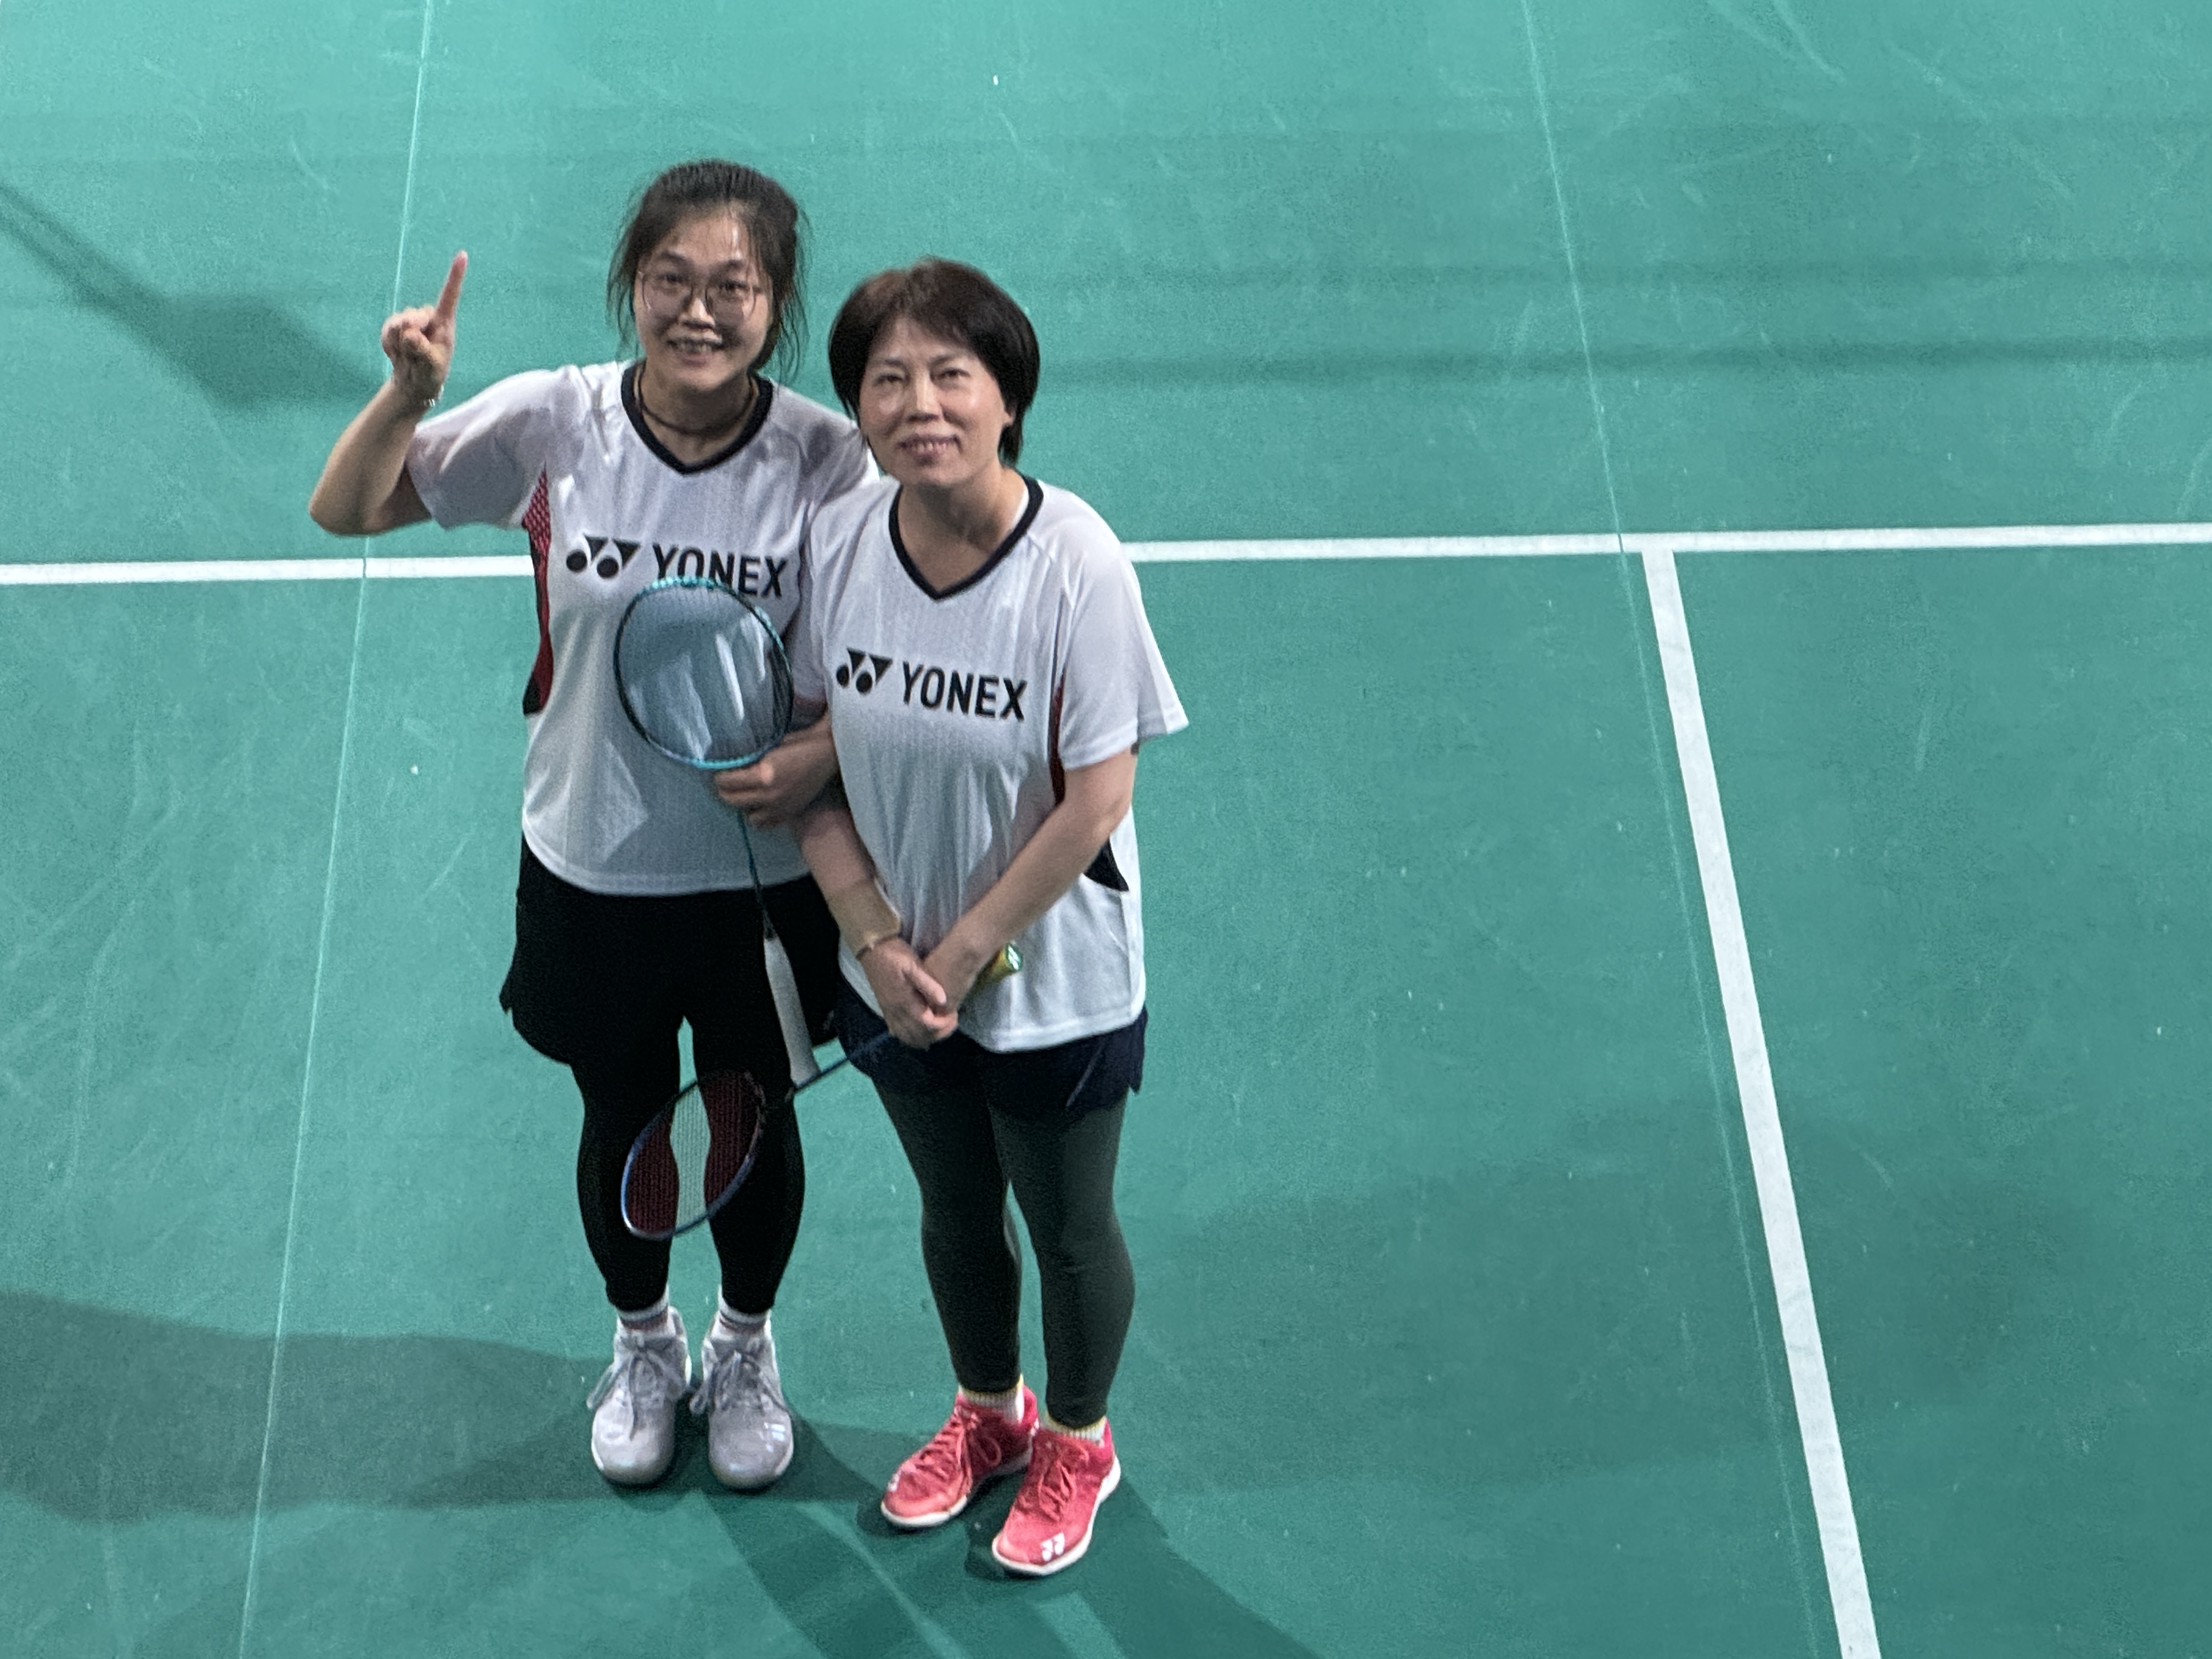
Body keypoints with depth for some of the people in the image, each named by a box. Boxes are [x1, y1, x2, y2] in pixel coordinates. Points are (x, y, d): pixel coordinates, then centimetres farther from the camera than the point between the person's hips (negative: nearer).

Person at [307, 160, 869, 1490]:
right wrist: (410, 398, -23)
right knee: (624, 1124, 20)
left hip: (764, 878, -1)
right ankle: (643, 1345, 49)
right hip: (593, 868, 1)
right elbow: (346, 513, -4)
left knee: (755, 1128, 19)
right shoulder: (554, 424, -13)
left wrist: (824, 754, -26)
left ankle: (746, 1350, 48)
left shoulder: (828, 459, -17)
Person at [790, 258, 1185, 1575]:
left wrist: (962, 954, -16)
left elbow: (1094, 802, -21)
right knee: (954, 1210, 24)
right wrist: (878, 941, -12)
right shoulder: (836, 544, -12)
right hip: (899, 977, 4)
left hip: (1055, 984, -4)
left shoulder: (1077, 565, -25)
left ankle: (1076, 1445, 43)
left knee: (1068, 1228, 17)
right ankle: (987, 1413, 51)